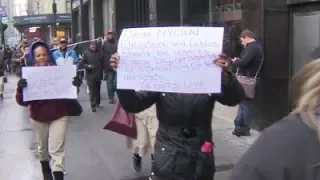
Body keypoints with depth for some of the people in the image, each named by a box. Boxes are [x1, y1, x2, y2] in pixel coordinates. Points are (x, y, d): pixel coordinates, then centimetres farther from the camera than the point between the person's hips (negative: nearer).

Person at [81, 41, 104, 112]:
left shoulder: (100, 53, 7)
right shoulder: (86, 53, 1)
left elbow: (103, 63, 11)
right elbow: (83, 63, 1)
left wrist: (102, 73, 7)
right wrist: (87, 66, -18)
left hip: (98, 75, 3)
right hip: (90, 75, -3)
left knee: (98, 90, 12)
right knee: (92, 91, -7)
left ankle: (97, 103, 26)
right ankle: (93, 105, -5)